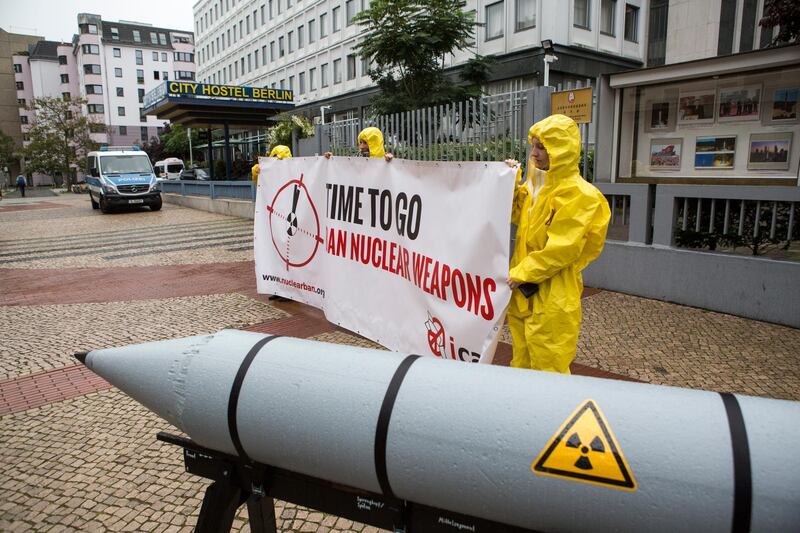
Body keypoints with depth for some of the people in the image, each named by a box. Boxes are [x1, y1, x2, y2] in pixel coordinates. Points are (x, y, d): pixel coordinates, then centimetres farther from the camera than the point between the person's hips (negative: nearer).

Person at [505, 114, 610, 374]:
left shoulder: (578, 194, -17)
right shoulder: (536, 184, 10)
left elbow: (561, 249, -21)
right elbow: (517, 215, 22)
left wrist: (520, 274, -16)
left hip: (552, 297, -8)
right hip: (523, 291, 8)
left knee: (547, 367, 1)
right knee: (522, 360, 19)